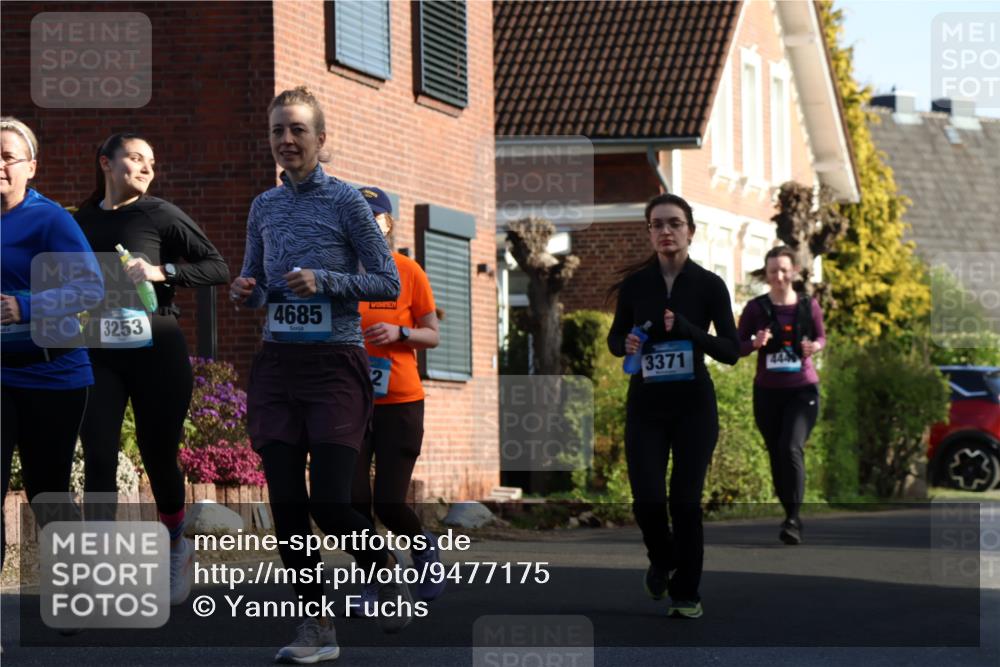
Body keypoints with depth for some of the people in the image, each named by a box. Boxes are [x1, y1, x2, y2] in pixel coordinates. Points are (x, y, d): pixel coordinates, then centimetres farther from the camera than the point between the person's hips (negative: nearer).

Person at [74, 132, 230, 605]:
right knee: (98, 460, -10)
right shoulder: (80, 223, 9)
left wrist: (163, 271, -14)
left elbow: (217, 268, -2)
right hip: (99, 356, 2)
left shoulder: (160, 215, 0)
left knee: (158, 456, 6)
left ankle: (177, 547, 31)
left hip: (156, 351, -2)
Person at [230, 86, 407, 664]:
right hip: (277, 363, 5)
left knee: (330, 501, -11)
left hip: (336, 363, -5)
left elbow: (390, 284, -4)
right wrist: (247, 292, -1)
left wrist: (324, 280, -16)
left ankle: (387, 568, 18)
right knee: (286, 502, 1)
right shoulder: (264, 207, 11)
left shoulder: (346, 201, -4)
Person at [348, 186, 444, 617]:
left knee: (390, 504, -6)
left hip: (400, 403, -1)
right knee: (354, 500, -5)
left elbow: (432, 335, 4)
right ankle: (370, 585, 16)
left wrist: (400, 333, -14)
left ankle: (423, 545, 27)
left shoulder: (408, 272, -1)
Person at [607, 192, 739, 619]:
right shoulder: (634, 283, 0)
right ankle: (662, 560, 24)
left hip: (693, 404, -1)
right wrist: (625, 345, -11)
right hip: (645, 405, 1)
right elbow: (615, 336, 12)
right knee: (647, 500, -8)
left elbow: (731, 351, -9)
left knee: (685, 501, -4)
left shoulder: (709, 285, -6)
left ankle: (686, 592, 11)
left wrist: (686, 329, -23)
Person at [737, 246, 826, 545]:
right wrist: (755, 343, -18)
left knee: (791, 448, -19)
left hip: (802, 389, -2)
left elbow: (821, 336, 15)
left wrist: (815, 346, -8)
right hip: (767, 391, 2)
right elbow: (736, 346, 4)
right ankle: (790, 514, 24)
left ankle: (793, 520, -19)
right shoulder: (756, 308, -1)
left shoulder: (808, 305, 0)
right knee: (776, 454, 8)